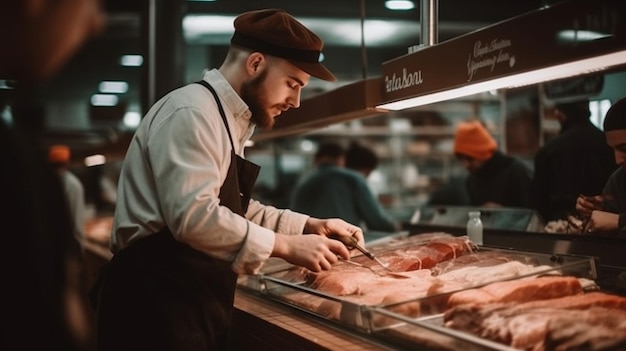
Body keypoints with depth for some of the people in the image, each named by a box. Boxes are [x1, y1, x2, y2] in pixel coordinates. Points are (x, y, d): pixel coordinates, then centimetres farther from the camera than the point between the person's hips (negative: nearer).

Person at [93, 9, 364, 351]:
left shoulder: (227, 118, 17)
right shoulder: (191, 112, -16)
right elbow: (194, 216, -27)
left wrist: (310, 226, 12)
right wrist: (286, 246, -19)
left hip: (193, 303, 10)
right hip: (156, 303, -10)